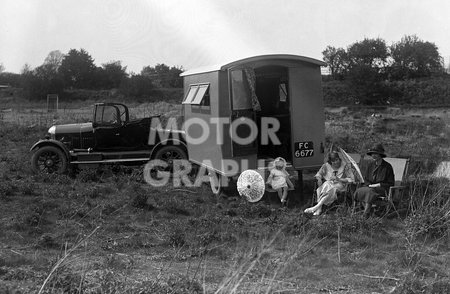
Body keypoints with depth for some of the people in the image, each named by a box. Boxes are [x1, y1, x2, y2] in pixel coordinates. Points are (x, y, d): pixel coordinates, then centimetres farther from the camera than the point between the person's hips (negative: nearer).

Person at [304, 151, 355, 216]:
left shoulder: (344, 166, -3)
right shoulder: (326, 165, 4)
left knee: (331, 189, -37)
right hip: (328, 183, 3)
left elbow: (351, 179, -5)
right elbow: (319, 174, 17)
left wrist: (339, 179, -16)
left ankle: (316, 207, -41)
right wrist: (319, 178, -8)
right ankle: (319, 208, -40)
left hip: (339, 184, -3)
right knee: (320, 189, -32)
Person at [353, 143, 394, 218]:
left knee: (370, 191, -36)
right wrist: (370, 185, -5)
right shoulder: (371, 164, 10)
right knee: (358, 191, -25)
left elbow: (390, 183, 0)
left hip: (382, 189, -5)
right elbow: (366, 179, 17)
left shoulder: (387, 166, -4)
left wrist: (379, 185, -12)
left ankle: (366, 214, -36)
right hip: (370, 186, 5)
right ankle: (368, 210, -27)